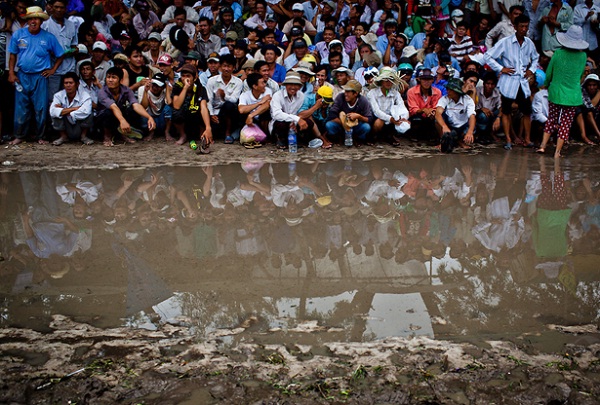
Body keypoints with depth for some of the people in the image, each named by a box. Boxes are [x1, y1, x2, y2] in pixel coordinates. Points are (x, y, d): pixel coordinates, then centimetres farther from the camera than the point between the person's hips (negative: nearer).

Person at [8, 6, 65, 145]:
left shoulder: (49, 37, 0)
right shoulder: (18, 35, 2)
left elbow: (60, 55, 10)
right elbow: (13, 55, 8)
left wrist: (53, 70, 2)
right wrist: (11, 73, 1)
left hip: (40, 77, -1)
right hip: (22, 76, 1)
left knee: (41, 108, 0)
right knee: (20, 108, 2)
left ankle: (41, 136, 12)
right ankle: (19, 136, 12)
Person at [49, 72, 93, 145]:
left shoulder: (85, 95, -15)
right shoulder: (58, 95, -9)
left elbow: (85, 113, -34)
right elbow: (53, 112, -28)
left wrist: (64, 111, -23)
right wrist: (74, 108, -26)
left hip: (79, 130, -1)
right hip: (66, 130, 1)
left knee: (89, 115, -27)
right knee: (55, 115, -24)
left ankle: (83, 136, 0)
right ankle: (63, 136, 1)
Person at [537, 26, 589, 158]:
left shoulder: (558, 53, -9)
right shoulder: (582, 56, -7)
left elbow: (549, 73, 2)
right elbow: (580, 74, 9)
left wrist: (546, 84, 21)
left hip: (556, 92, 1)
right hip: (573, 95, -1)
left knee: (552, 119, 17)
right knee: (566, 123, 7)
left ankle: (543, 145, 14)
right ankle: (557, 152, 9)